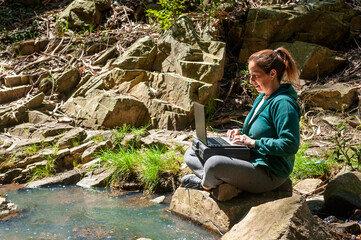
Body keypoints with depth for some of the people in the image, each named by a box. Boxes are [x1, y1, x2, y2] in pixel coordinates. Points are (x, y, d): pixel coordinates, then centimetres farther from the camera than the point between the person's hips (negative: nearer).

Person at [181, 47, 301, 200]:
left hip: (269, 174, -11)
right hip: (250, 159, 11)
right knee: (190, 155, 8)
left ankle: (206, 185, -1)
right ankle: (223, 183, -15)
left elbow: (290, 145, -25)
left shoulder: (283, 103, -18)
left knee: (214, 164, -35)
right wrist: (242, 133, 6)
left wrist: (253, 142, -21)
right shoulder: (262, 98, 13)